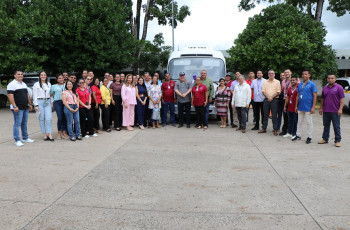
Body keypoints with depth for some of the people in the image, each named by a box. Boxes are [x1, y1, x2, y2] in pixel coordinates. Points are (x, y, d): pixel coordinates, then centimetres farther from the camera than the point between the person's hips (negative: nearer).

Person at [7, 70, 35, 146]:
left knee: (24, 124, 13)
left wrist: (30, 104, 19)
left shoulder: (24, 84, 18)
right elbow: (10, 96, -16)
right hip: (18, 108, -8)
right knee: (17, 124, -5)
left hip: (25, 108, 8)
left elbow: (27, 95, 24)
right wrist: (14, 106, -23)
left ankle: (25, 138, 22)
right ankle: (17, 140, 0)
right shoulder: (12, 84, -8)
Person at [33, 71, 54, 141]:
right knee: (41, 119, -1)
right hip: (40, 102, -3)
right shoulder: (36, 84, 2)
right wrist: (36, 105, -7)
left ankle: (50, 134, -7)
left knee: (49, 118, -7)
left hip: (48, 102, 3)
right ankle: (44, 135, 5)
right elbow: (34, 95, -1)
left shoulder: (49, 84, 13)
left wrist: (52, 102, 9)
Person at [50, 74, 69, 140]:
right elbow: (50, 94, 18)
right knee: (60, 118, -10)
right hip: (57, 102, -1)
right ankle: (59, 132, 3)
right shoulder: (54, 86, 15)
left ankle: (64, 132, 7)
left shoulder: (66, 85, 17)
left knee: (65, 118, -2)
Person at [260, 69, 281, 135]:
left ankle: (275, 130, 3)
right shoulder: (265, 82, 13)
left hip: (274, 100, -3)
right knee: (265, 115, 7)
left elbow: (278, 92, -5)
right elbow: (263, 91, 4)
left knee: (274, 115, -2)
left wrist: (271, 97, -14)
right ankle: (264, 129, 14)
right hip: (266, 100, 3)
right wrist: (268, 97, -11)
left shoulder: (277, 82, 4)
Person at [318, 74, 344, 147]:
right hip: (326, 111, 5)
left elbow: (342, 99, -8)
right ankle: (325, 139, 23)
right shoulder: (325, 88, 12)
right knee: (326, 126, 13)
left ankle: (338, 141, 8)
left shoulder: (339, 87, -4)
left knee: (336, 127, 1)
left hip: (335, 111, -5)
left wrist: (340, 109, -16)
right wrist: (321, 108, 12)